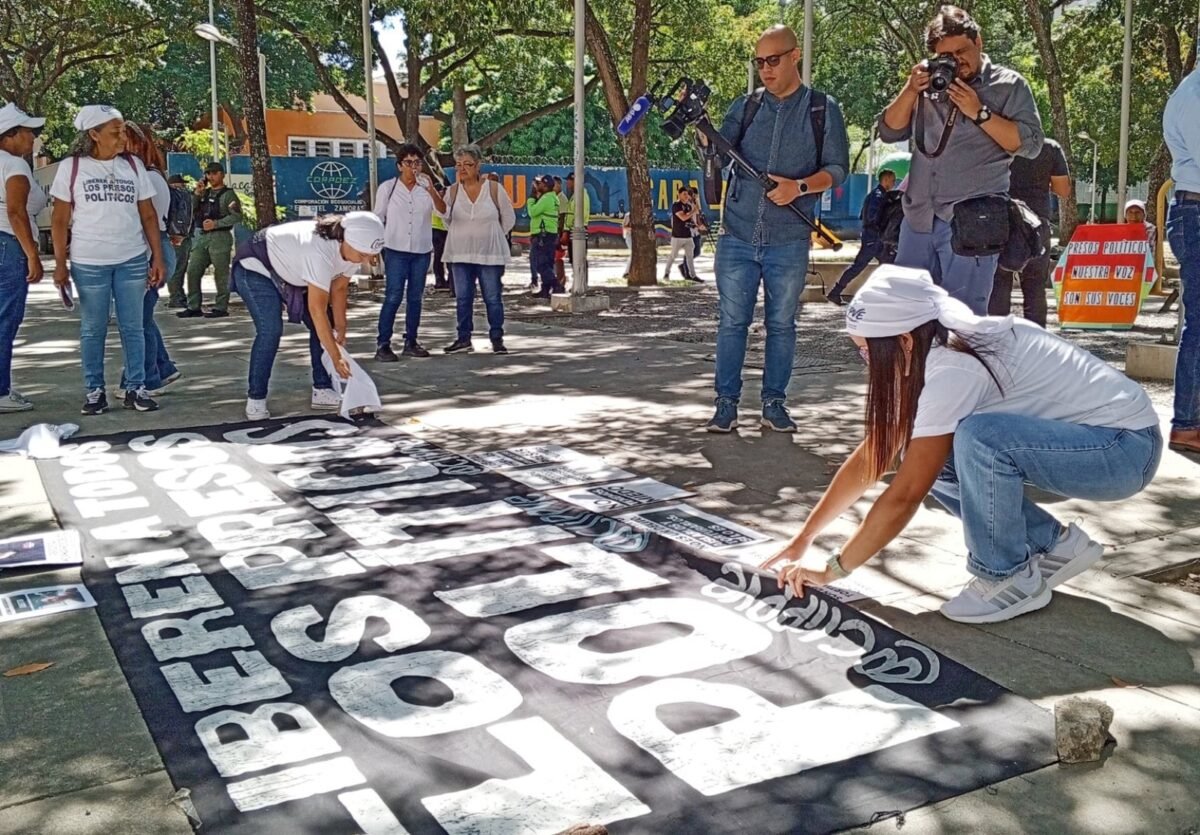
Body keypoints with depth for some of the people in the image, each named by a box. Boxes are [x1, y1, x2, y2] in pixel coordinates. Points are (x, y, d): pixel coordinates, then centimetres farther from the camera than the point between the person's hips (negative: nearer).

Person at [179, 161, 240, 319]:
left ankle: (220, 307, 1)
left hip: (220, 237, -7)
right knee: (192, 271, 3)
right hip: (201, 236, 7)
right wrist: (197, 194, 6)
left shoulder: (228, 194, 1)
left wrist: (216, 224, -16)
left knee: (221, 274, -5)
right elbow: (193, 213, 16)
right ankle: (193, 307, 8)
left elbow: (237, 216, -11)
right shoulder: (205, 193, 21)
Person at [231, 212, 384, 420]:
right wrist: (336, 357, -37)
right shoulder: (321, 252, -42)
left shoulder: (351, 249, -16)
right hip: (256, 268, -8)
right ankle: (255, 400, -13)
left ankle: (322, 391, 7)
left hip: (290, 271, 8)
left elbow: (339, 289, -5)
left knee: (323, 327, 0)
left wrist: (340, 330, -11)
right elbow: (317, 308, -40)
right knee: (270, 330, -23)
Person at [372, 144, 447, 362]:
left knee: (415, 297, 8)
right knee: (393, 297, -10)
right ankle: (383, 344, -6)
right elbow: (378, 219, 4)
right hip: (396, 250, -3)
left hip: (421, 251, 3)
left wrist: (432, 190, -26)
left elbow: (443, 210, -11)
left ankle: (411, 342, 16)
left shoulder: (426, 188, 4)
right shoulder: (387, 188, 0)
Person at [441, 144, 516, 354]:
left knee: (493, 298, 0)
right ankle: (464, 339, 14)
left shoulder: (493, 188, -3)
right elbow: (446, 218, 7)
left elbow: (508, 218, 5)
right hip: (460, 254, 3)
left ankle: (497, 339, 7)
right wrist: (462, 235, 0)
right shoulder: (453, 191, 4)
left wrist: (490, 235, 10)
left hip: (490, 253, -3)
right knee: (462, 298, 7)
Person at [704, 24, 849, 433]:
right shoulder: (745, 106, 8)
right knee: (731, 321, 3)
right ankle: (726, 403, 10)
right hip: (737, 236, 1)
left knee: (782, 324, 7)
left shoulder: (823, 109, 3)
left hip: (789, 241, -1)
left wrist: (799, 187, -17)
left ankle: (774, 402, 16)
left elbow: (837, 168, 0)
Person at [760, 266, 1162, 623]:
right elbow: (869, 458, 3)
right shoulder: (933, 355, 0)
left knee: (977, 436, -32)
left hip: (1127, 447, -9)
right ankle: (1055, 544, 11)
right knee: (925, 460, -2)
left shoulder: (953, 370, -27)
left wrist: (832, 570, -16)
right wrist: (803, 538, 3)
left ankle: (1011, 578, -10)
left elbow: (904, 496, -26)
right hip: (1075, 438, 9)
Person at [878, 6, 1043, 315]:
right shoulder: (930, 83, 17)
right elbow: (889, 131, 14)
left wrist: (978, 112, -11)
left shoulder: (1008, 85, 5)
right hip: (918, 218, 5)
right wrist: (910, 90, -1)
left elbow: (1030, 144, -5)